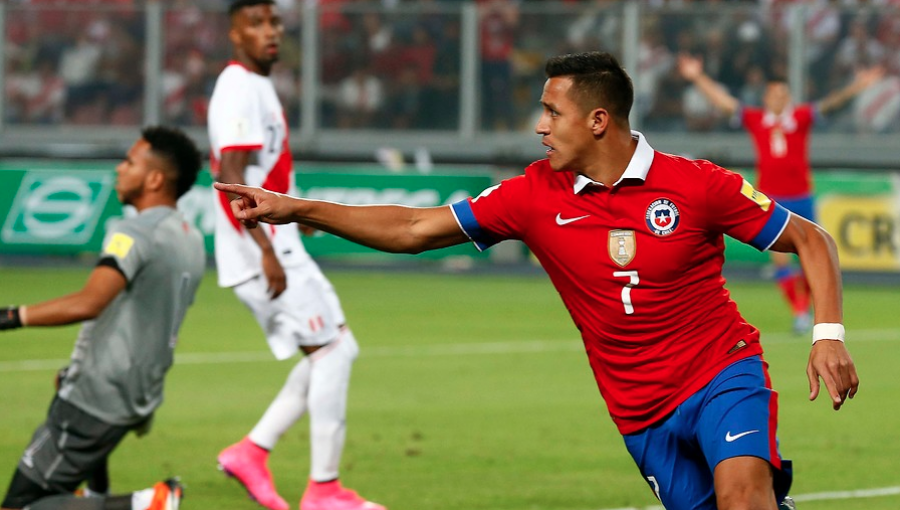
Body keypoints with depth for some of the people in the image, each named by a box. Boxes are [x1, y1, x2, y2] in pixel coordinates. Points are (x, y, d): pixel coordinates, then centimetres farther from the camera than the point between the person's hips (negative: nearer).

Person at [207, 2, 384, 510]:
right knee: (332, 350, -9)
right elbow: (231, 177, -23)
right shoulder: (240, 90, -14)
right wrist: (267, 251, -28)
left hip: (279, 248, 10)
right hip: (263, 251, -10)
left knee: (336, 348, 12)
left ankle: (253, 450, 10)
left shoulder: (259, 87, 17)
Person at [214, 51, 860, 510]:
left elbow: (810, 239, -1)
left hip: (722, 373, -4)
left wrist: (829, 333, -14)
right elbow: (417, 229, 4)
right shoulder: (538, 196, 0)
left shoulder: (694, 185, -9)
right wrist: (297, 209, -1)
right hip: (644, 415, 4)